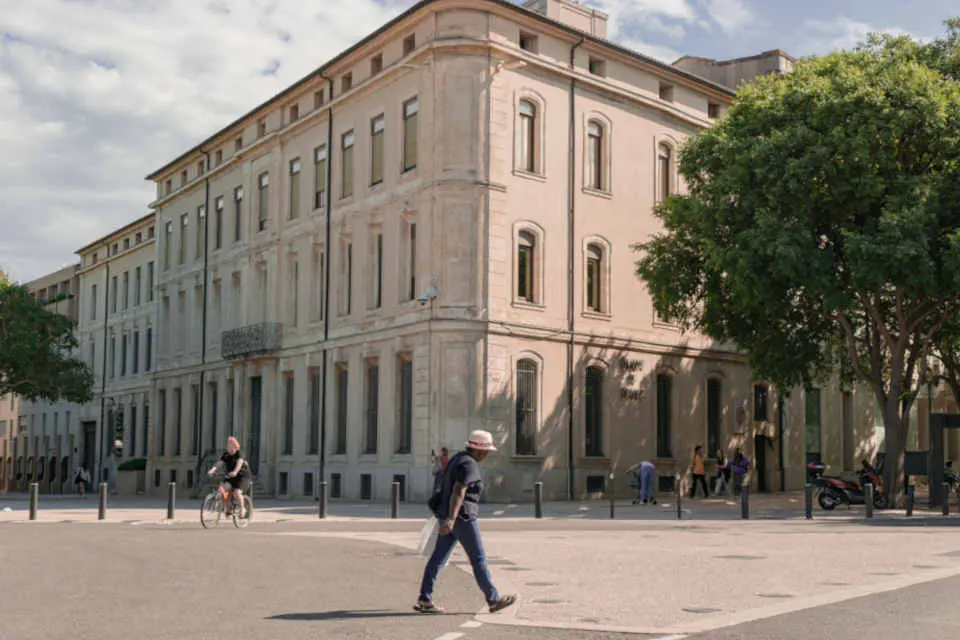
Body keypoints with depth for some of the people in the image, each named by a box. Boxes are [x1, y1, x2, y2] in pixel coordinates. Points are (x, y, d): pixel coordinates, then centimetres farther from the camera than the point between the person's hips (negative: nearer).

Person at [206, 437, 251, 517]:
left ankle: (242, 510, -2)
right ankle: (229, 510, -3)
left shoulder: (239, 454, -16)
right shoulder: (226, 454, -1)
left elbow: (239, 462, -35)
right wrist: (212, 470, -34)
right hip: (230, 477, 5)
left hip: (242, 476, -5)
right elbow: (219, 462, -15)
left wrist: (235, 472, -54)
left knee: (237, 492, -26)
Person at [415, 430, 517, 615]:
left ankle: (424, 600, 5)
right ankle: (493, 600, 11)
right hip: (461, 518, -9)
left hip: (448, 516, 10)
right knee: (478, 558, 1)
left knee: (438, 558, 7)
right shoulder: (469, 465, -16)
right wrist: (451, 519, -32)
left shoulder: (458, 459, 14)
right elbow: (458, 492, -26)